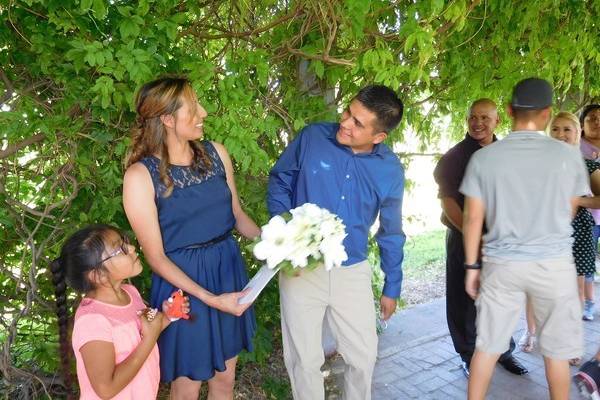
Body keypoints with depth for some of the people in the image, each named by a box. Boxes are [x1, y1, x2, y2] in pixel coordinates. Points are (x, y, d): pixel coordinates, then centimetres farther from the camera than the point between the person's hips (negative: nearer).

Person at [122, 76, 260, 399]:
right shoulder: (141, 175, -17)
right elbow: (156, 257, -13)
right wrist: (210, 298, -19)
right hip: (183, 284, -4)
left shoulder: (215, 152, -2)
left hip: (229, 270, 5)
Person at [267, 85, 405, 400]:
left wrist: (392, 287, 13)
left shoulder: (390, 170, -5)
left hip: (353, 272, 2)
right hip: (301, 268, -1)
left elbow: (391, 232, 7)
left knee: (363, 356, 15)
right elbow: (279, 181, 2)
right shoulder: (312, 137, -11)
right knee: (304, 360, 11)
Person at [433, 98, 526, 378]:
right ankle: (469, 356, 21)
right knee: (466, 299, 5)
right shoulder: (455, 156, -5)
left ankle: (503, 351, 31)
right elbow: (447, 200, -9)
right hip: (465, 237, -4)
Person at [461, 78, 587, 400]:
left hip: (501, 263, 1)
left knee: (487, 345, 11)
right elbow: (569, 213, 8)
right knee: (556, 350, 15)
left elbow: (472, 218, -5)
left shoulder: (483, 157, -7)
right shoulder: (568, 155, -5)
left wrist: (471, 266, 5)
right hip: (554, 263, 0)